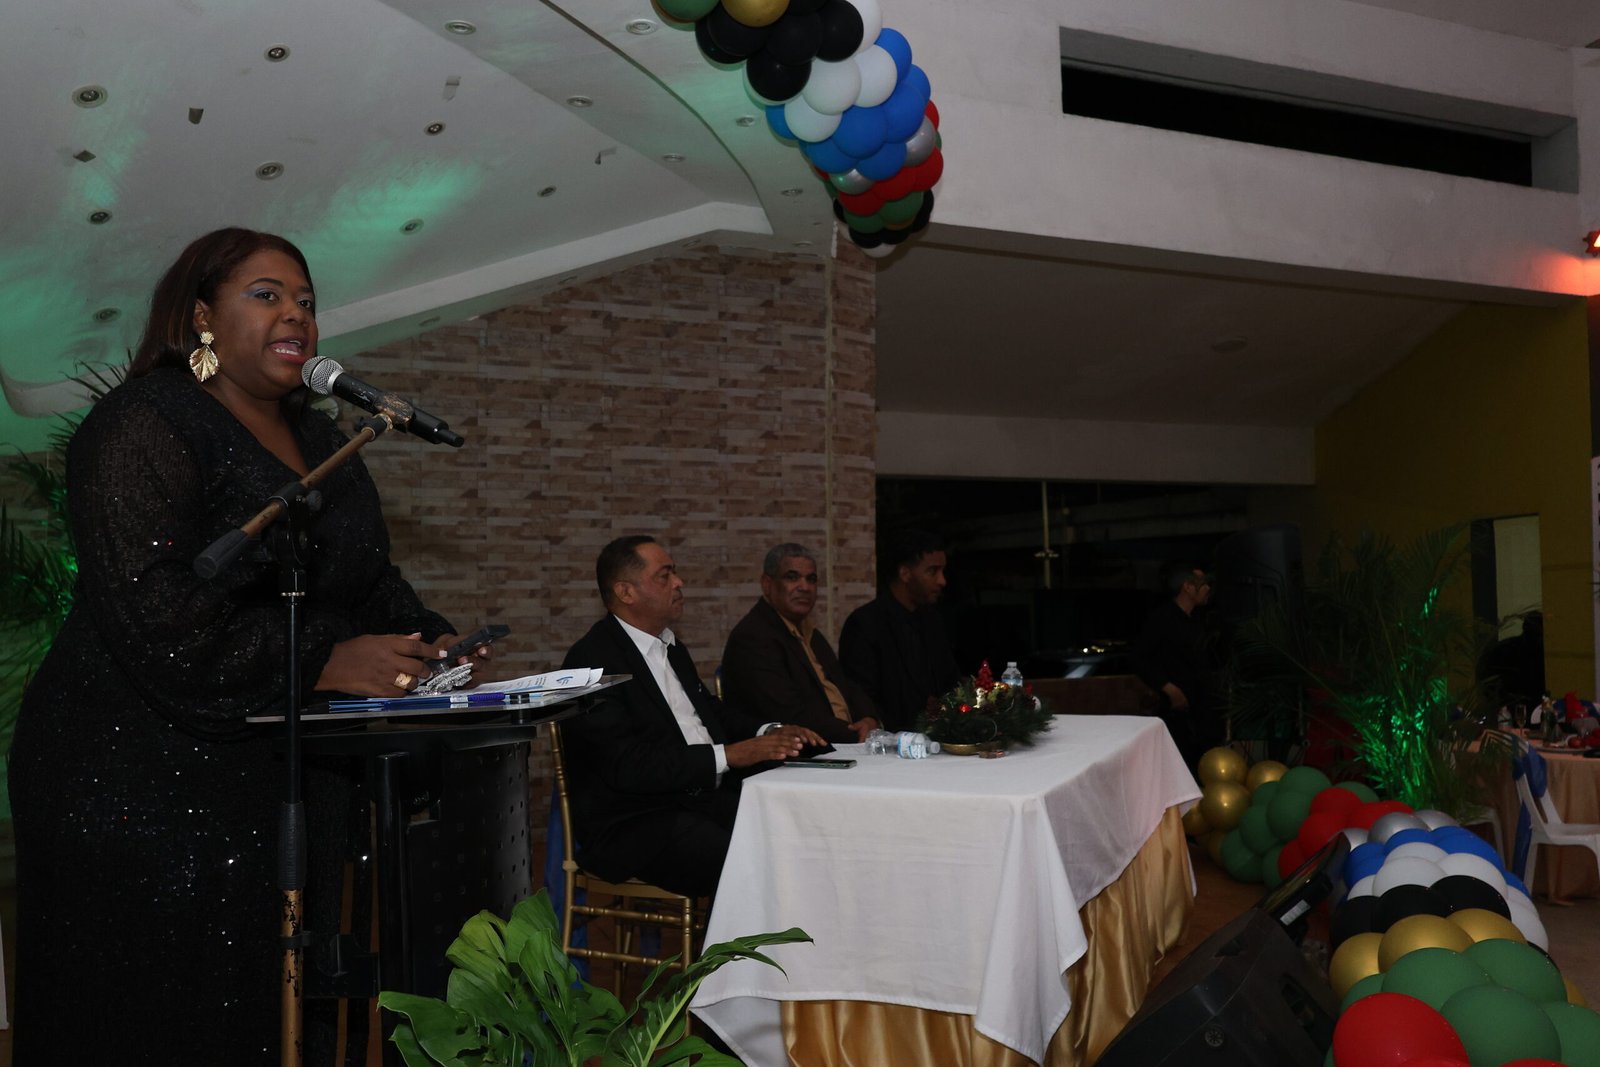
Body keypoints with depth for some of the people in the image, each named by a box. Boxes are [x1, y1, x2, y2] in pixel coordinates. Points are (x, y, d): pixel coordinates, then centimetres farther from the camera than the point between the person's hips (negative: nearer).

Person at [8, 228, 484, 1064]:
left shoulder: (323, 443, 15)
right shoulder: (144, 424, -10)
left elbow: (368, 579, 17)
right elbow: (148, 609, -21)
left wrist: (425, 641, -4)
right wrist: (322, 663, -25)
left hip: (285, 784, 7)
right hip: (146, 784, -7)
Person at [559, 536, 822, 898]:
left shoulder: (671, 648, 16)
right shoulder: (593, 659, -12)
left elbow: (712, 711, 27)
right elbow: (625, 766, -20)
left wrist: (770, 733, 6)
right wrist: (728, 755, -21)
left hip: (701, 798, 8)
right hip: (632, 826, -8)